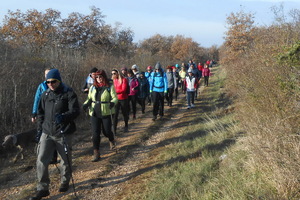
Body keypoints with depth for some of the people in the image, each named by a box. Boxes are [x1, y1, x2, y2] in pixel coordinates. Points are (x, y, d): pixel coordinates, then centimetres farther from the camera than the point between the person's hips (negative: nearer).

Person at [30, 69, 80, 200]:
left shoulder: (69, 93, -7)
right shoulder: (45, 95, 9)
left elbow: (75, 111, -15)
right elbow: (41, 113, 17)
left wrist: (64, 116, -34)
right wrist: (39, 130, 12)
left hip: (63, 133, -4)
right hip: (47, 133, 4)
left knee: (66, 160, 10)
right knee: (41, 160, -4)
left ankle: (65, 182, 34)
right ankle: (43, 189, 7)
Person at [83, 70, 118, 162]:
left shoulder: (110, 87, -3)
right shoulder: (93, 87, 8)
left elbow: (115, 98, -8)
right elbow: (89, 99, 15)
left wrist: (112, 103, -30)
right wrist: (86, 104, -5)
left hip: (106, 113, -3)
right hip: (94, 113, 3)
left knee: (106, 131, 5)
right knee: (95, 133, 0)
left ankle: (112, 140, 42)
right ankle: (96, 153, 8)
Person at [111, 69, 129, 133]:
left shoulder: (124, 79, -9)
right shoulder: (114, 80, 7)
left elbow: (123, 90, -18)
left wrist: (115, 91, -27)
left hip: (123, 99, -3)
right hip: (116, 99, 3)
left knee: (124, 113, 12)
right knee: (115, 114, -6)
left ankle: (126, 126, 34)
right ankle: (114, 129, -6)